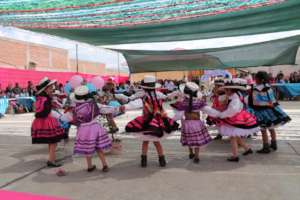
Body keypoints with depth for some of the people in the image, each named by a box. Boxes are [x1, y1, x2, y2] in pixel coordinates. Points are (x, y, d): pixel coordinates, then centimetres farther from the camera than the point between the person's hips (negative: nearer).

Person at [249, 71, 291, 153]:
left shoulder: (255, 89, -17)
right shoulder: (268, 86, 2)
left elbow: (255, 102, -19)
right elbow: (272, 98, 9)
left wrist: (267, 104, -13)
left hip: (262, 111, -7)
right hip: (271, 109, 7)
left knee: (263, 130, 3)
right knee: (271, 128, 19)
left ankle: (266, 148, 10)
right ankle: (274, 144, 32)